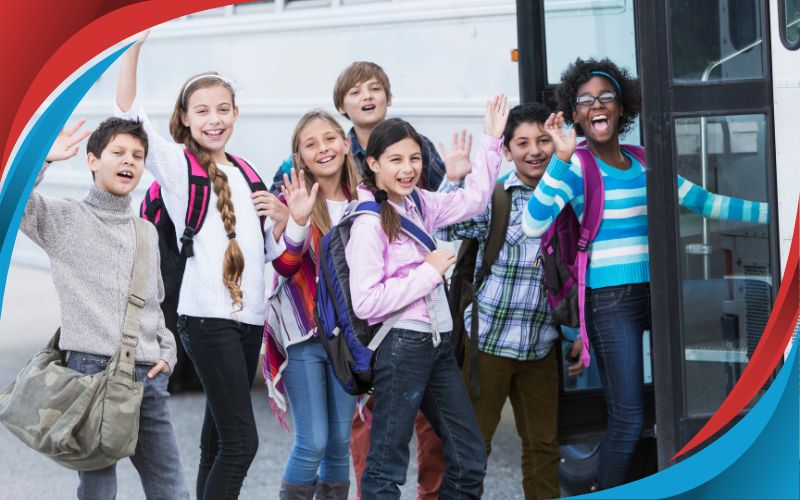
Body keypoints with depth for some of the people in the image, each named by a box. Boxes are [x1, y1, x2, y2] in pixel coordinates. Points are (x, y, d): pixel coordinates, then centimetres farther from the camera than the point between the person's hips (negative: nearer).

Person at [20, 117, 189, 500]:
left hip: (148, 376, 5)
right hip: (92, 368, -5)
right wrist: (43, 158, -16)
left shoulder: (148, 233, 20)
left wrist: (167, 353, 11)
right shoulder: (65, 219, 5)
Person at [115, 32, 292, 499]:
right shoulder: (177, 164, -1)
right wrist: (135, 44, -26)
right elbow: (129, 112, -14)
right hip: (207, 316, -6)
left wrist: (282, 219, 1)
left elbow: (267, 252, 22)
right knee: (241, 440, -13)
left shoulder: (244, 175, 16)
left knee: (220, 436, 11)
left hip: (250, 315, 6)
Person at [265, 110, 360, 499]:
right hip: (302, 335, -4)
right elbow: (284, 266, -19)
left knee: (340, 442, 8)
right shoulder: (293, 199, -6)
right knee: (313, 442, -8)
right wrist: (297, 221, -33)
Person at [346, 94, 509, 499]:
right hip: (401, 344, -8)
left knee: (470, 458, 12)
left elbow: (473, 200, 24)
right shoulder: (369, 222, -15)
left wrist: (491, 139, 17)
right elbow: (365, 303, -21)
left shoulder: (417, 203, 8)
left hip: (438, 342, 8)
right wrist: (429, 272, -16)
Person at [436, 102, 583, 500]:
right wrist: (454, 178, -23)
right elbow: (440, 230, -18)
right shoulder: (490, 197, -5)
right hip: (488, 339, -4)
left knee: (544, 443, 11)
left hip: (542, 344, 4)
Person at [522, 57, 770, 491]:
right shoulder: (577, 167, -4)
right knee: (629, 417, -9)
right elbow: (533, 225, -18)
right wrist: (561, 158, -25)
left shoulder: (643, 164, 12)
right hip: (610, 299, -6)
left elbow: (704, 202, 17)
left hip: (652, 293, 6)